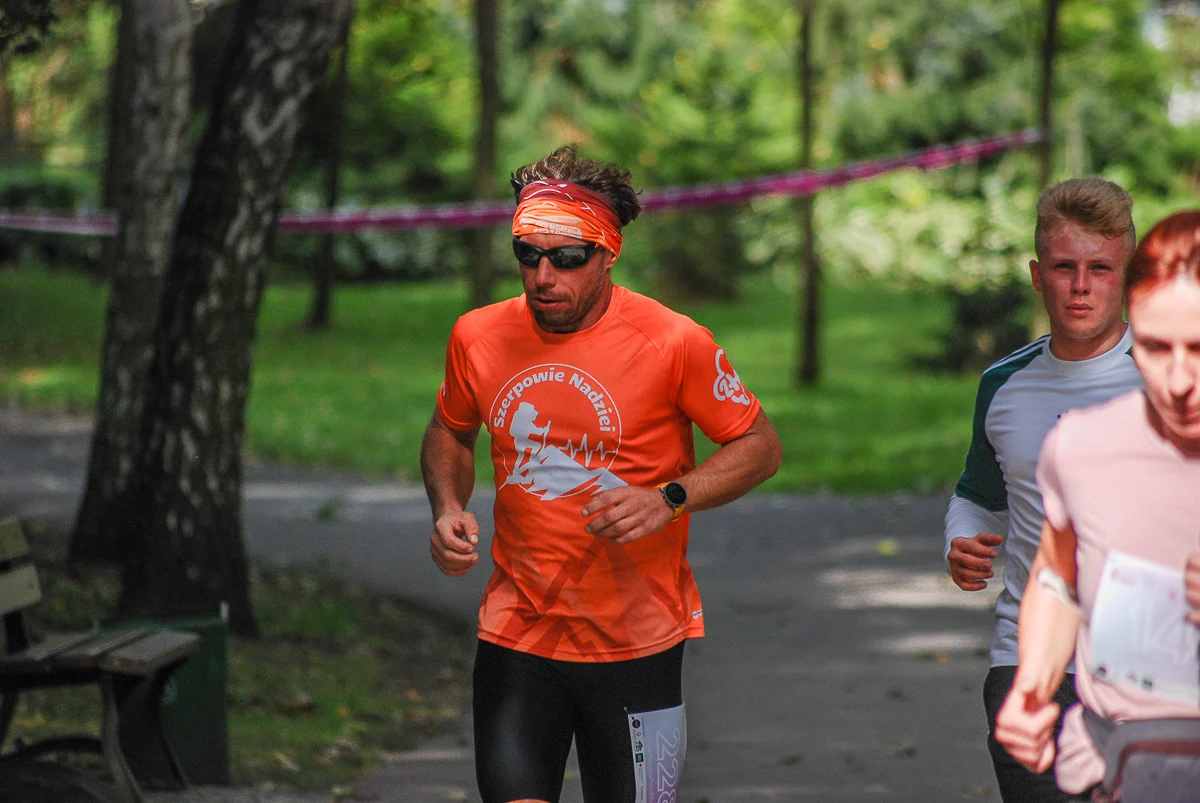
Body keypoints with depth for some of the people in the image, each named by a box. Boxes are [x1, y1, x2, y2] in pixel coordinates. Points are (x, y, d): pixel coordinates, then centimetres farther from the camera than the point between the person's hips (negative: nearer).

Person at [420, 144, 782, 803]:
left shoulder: (671, 342, -10)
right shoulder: (479, 337, 1)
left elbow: (759, 445, -2)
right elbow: (450, 432, 21)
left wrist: (670, 499, -19)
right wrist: (447, 510, 1)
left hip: (634, 643, -2)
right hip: (515, 635, 2)